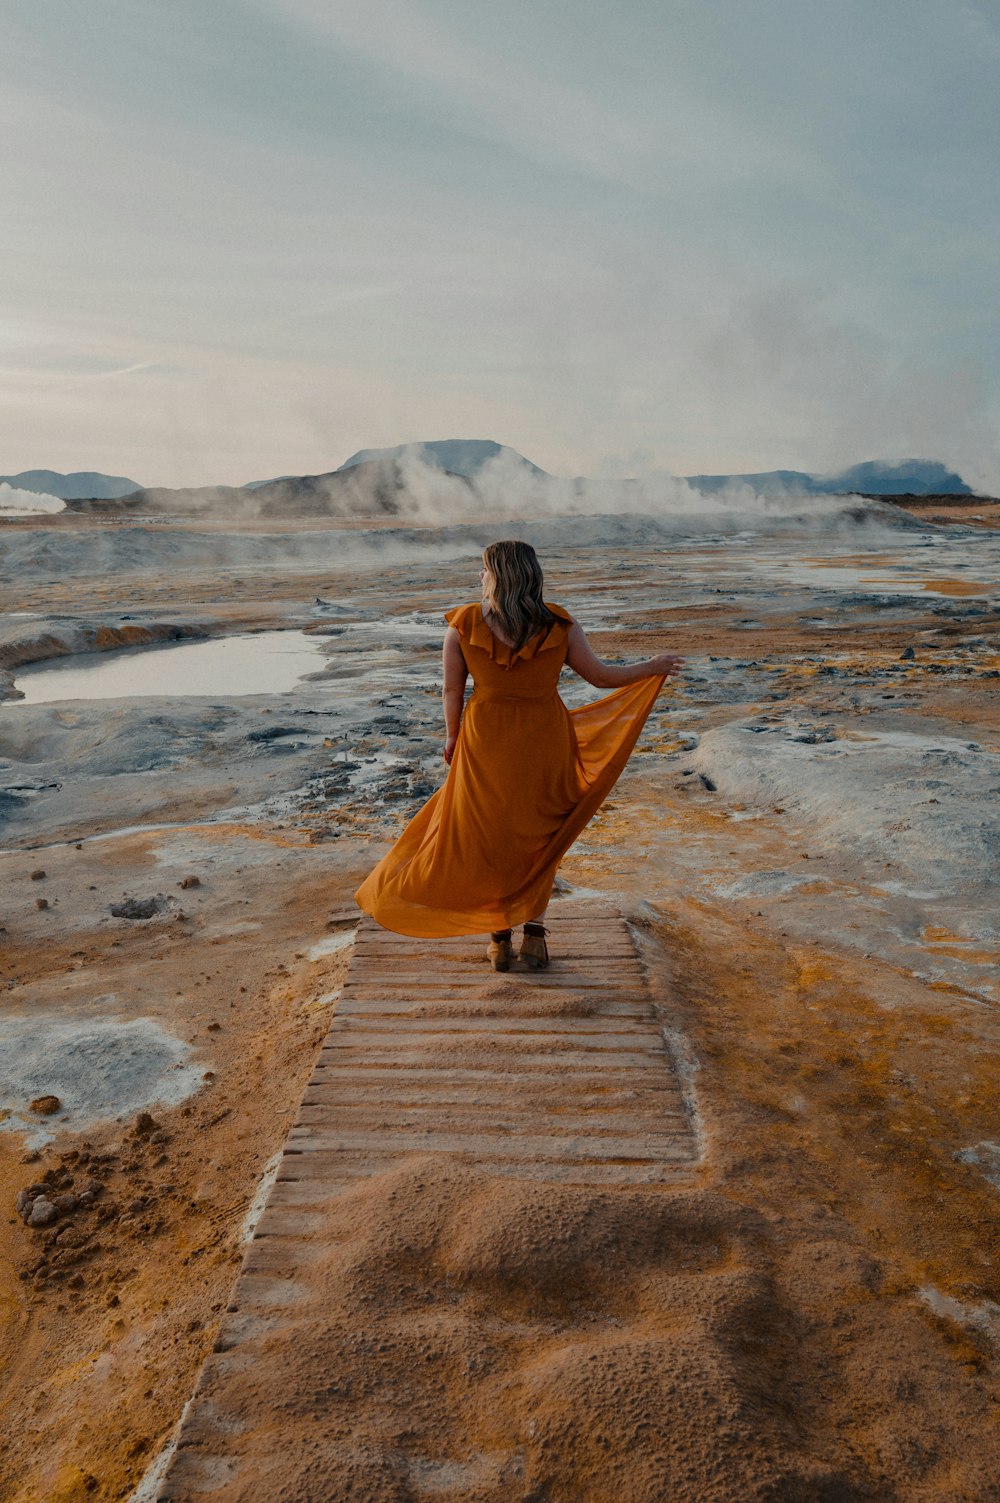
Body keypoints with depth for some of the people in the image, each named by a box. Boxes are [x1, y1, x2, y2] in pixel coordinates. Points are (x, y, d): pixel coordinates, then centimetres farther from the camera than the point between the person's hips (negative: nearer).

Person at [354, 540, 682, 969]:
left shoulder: (463, 624, -10)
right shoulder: (560, 625, -9)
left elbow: (452, 690, -4)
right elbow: (601, 675, -1)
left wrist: (452, 736, 13)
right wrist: (653, 667, 15)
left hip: (486, 745, -1)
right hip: (544, 744, 1)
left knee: (489, 840, 17)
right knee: (538, 837, 21)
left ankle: (500, 939, 23)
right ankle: (534, 933, 20)